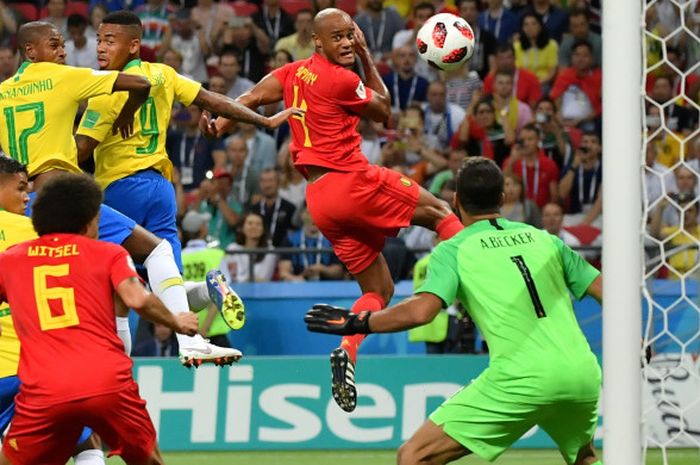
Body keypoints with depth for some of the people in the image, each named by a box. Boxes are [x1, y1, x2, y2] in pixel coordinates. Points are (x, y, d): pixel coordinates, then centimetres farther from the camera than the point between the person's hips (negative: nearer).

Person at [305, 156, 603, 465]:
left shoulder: (454, 250, 6)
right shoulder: (545, 239, 18)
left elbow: (421, 311, -10)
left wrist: (355, 323, 3)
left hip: (522, 378, -5)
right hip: (583, 374, 5)